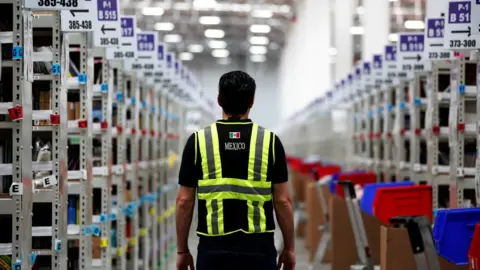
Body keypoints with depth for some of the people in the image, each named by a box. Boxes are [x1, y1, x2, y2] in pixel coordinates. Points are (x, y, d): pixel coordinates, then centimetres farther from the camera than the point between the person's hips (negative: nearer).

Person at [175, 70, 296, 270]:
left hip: (214, 250, 0)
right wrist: (289, 247, 9)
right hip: (258, 249, 0)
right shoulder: (270, 141, -2)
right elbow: (282, 200, -2)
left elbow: (184, 201, -1)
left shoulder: (198, 141, -2)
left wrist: (182, 249, 8)